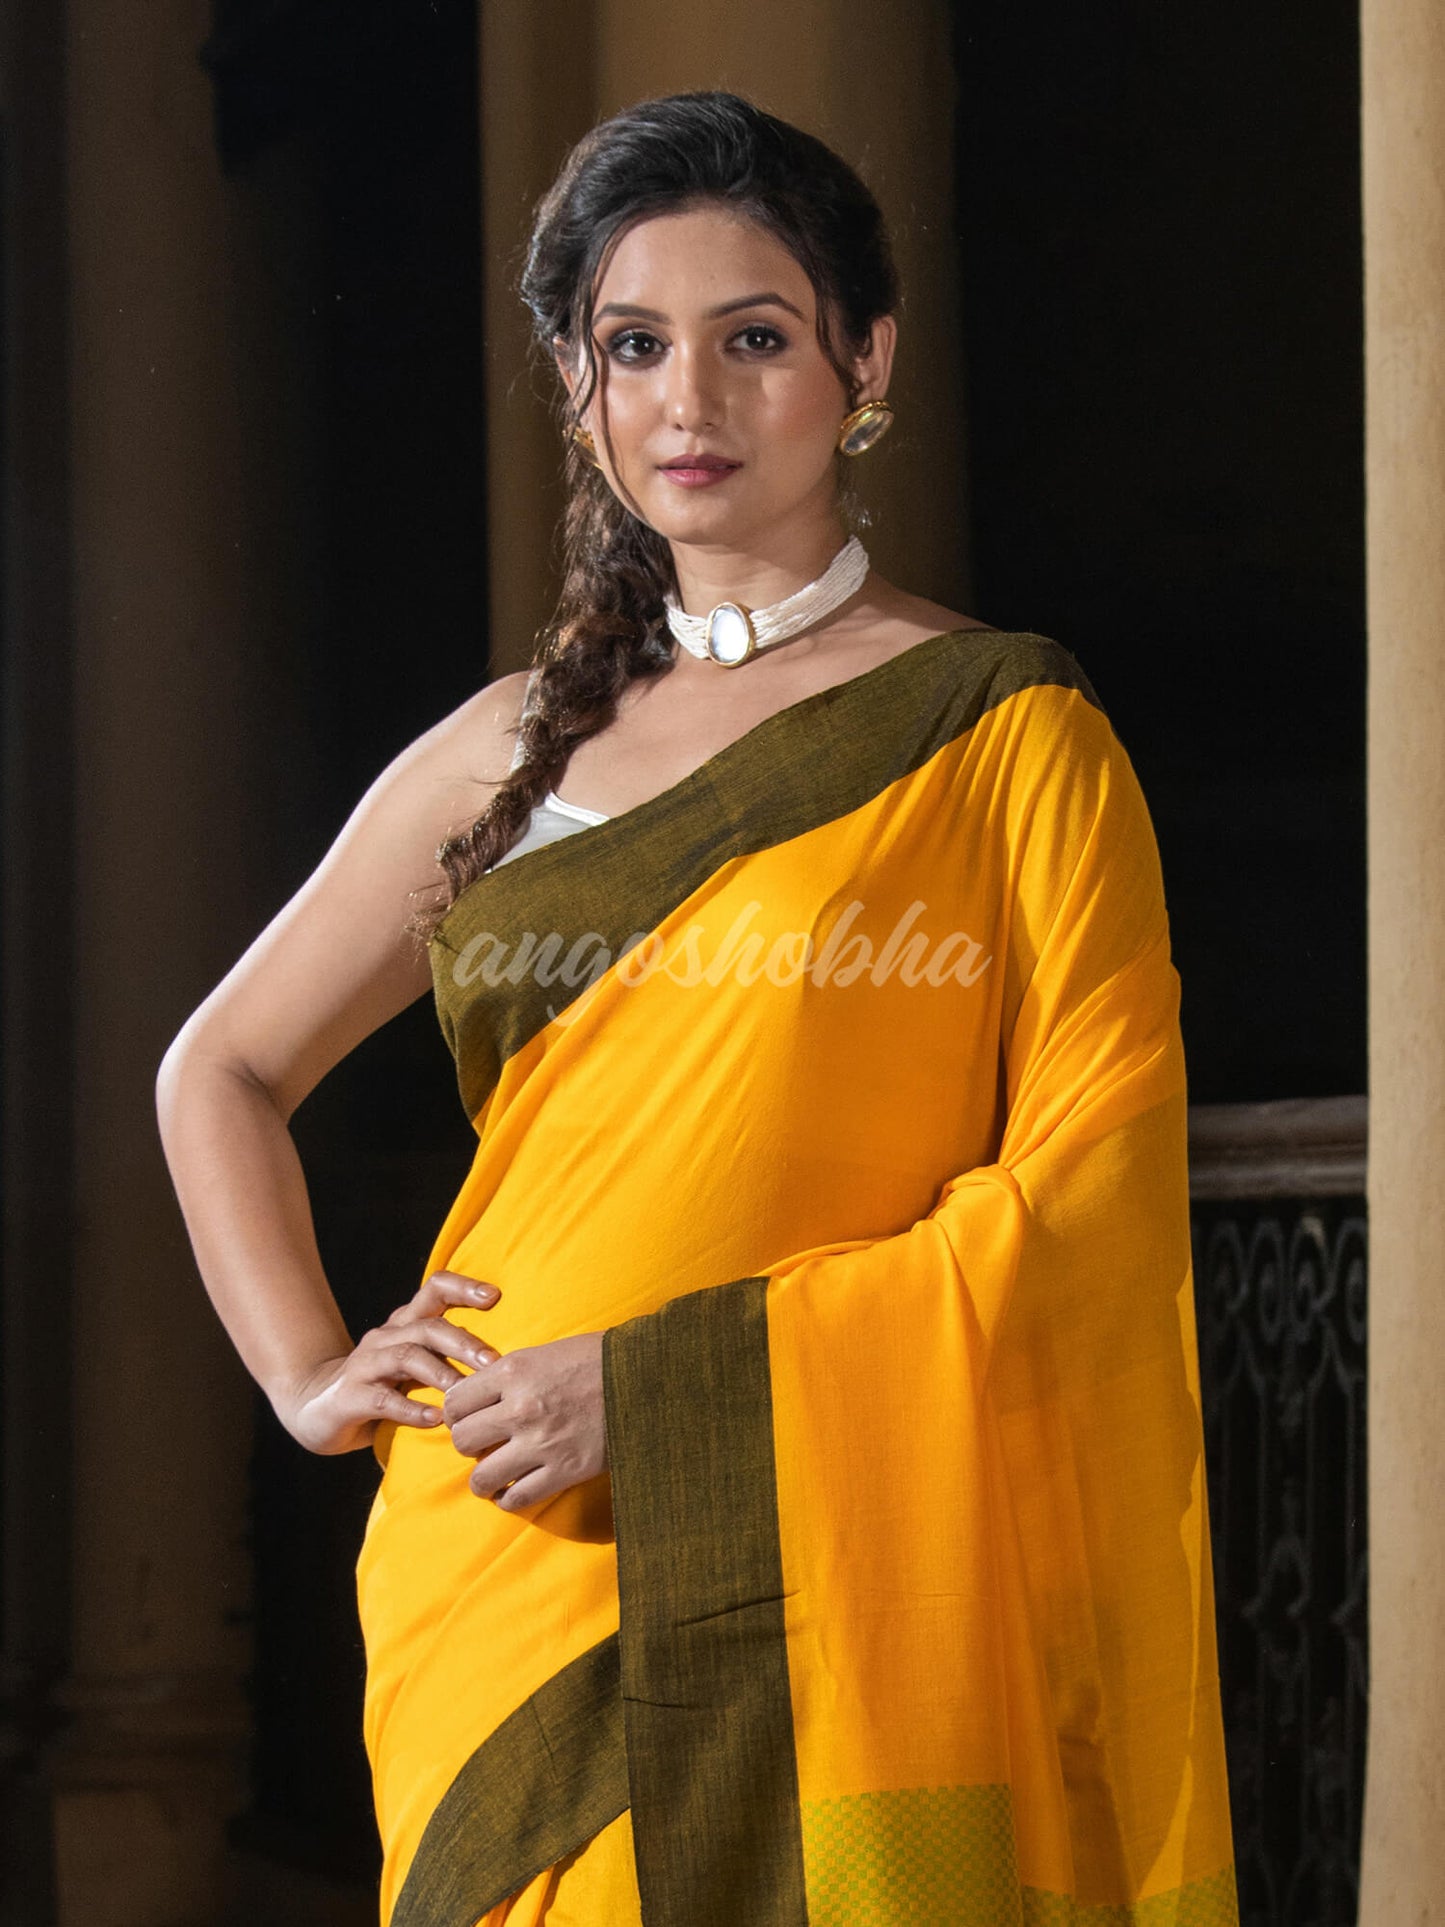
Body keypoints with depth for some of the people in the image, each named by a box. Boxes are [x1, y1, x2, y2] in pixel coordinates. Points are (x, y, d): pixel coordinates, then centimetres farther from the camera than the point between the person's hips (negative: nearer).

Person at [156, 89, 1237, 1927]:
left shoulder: (1001, 732, -1)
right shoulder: (513, 749, 12)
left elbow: (1087, 1185, -10)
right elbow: (221, 1068, 23)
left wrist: (670, 1375, -15)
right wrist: (307, 1375, 8)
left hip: (817, 1587, -4)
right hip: (500, 1579, 4)